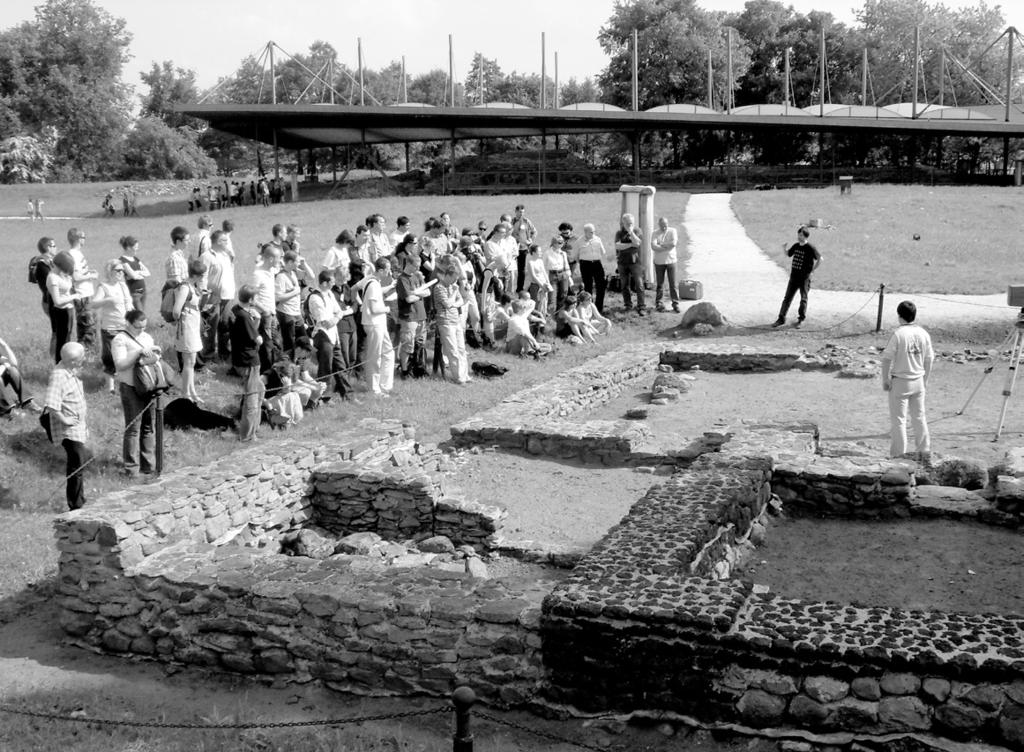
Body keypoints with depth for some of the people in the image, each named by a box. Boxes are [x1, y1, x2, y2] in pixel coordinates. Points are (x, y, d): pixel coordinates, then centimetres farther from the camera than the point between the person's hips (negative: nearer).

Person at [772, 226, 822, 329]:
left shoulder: (810, 248, -12)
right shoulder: (795, 246, 5)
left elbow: (820, 259, -7)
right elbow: (788, 254, 20)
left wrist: (812, 270, -7)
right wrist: (784, 248, -1)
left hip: (804, 278, -5)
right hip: (794, 276, 5)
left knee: (803, 299, 4)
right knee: (787, 298, 5)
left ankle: (801, 320, 14)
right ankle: (781, 318, 10)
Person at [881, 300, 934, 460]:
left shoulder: (898, 334, -15)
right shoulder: (923, 334, 0)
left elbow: (887, 358, -14)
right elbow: (929, 359, 7)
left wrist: (885, 379, -4)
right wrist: (925, 379, 18)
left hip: (900, 381, -5)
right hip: (918, 381, 5)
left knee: (898, 418, 4)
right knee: (919, 416, 16)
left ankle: (898, 454, 7)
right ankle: (925, 450, 22)